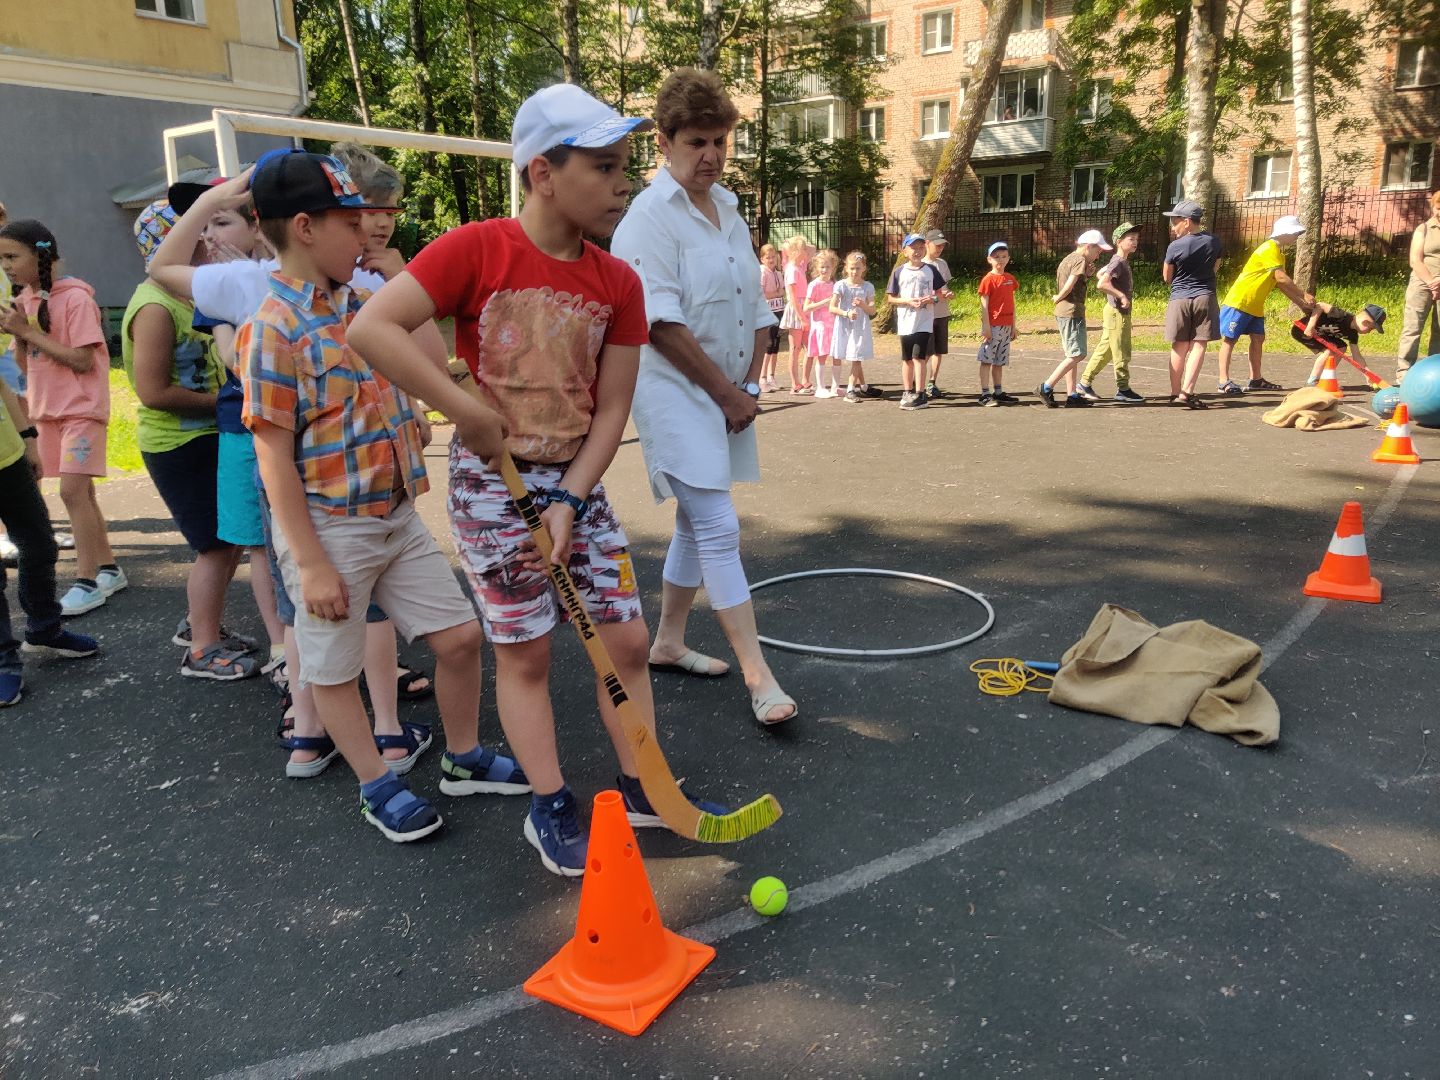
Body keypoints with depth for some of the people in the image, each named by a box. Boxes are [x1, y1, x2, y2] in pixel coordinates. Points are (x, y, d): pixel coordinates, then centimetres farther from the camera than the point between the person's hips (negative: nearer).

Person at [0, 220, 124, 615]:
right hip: (47, 408, 8)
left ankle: (86, 582, -7)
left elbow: (83, 360, -19)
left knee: (72, 492, -13)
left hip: (81, 408, -8)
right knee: (80, 492, 11)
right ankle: (108, 569, 21)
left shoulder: (76, 298, -13)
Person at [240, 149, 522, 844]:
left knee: (460, 635, 11)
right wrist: (311, 564, -18)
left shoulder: (358, 305, 7)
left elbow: (432, 364, 20)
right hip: (330, 529, -7)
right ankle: (378, 788, 29)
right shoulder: (274, 329, -16)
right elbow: (274, 457, -17)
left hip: (398, 517, 8)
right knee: (334, 669, 9)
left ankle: (463, 759, 32)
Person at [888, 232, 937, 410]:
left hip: (924, 322, -1)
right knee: (907, 359, 10)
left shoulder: (930, 270, 5)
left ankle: (920, 395, -6)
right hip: (905, 322, 1)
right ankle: (908, 392, 21)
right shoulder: (899, 271, 1)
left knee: (918, 357, -8)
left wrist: (932, 299, -11)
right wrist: (909, 301, -13)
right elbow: (890, 298, 2)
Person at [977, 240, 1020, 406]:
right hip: (993, 326, -6)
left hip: (1006, 327, 6)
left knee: (999, 361, 11)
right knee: (987, 360, -4)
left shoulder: (1010, 278, 12)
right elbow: (984, 305, -10)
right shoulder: (988, 279, -7)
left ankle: (998, 393, 17)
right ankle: (985, 394, -3)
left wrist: (1014, 326, 14)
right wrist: (986, 327, -16)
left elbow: (1012, 304, 16)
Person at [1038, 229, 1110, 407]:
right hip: (1072, 312, -10)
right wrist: (1058, 298, -4)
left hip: (1062, 312, 10)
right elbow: (1069, 286, -22)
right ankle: (1046, 388, -14)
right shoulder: (1080, 260, -11)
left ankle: (1072, 395, 11)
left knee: (1072, 355, 11)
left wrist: (1087, 275, 8)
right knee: (1077, 354, -9)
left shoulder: (1067, 259, 19)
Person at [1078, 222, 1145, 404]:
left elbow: (1099, 274, 26)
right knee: (1121, 353, -4)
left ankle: (1085, 383, 17)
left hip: (1118, 312, 10)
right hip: (1117, 313, -10)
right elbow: (1101, 284, -29)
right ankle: (1123, 390, 2)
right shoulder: (1119, 262, -16)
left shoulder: (1121, 261, 13)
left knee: (1104, 351, 12)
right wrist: (1121, 296, -23)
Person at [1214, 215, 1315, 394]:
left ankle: (1255, 379, 13)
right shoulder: (1269, 249, -15)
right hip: (1238, 301, -10)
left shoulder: (1278, 253, 17)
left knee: (1258, 339, 8)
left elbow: (1282, 285, 17)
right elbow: (1281, 278, -21)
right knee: (1229, 339, -8)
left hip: (1255, 306, 10)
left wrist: (1301, 304, 12)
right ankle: (1224, 381, -11)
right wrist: (1304, 295, -14)